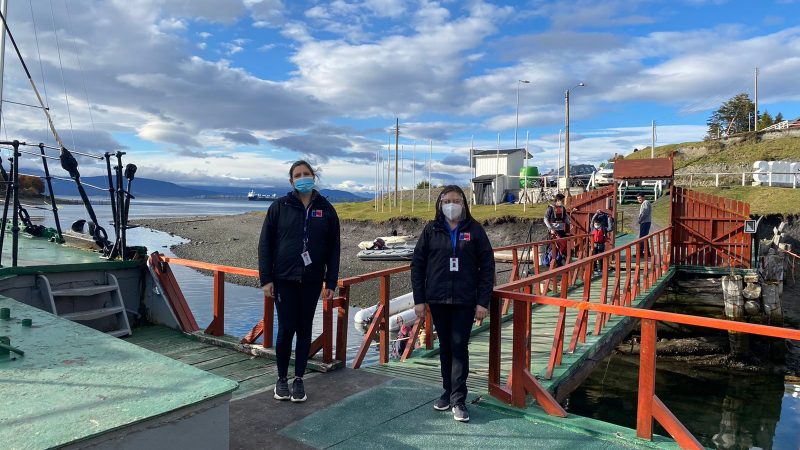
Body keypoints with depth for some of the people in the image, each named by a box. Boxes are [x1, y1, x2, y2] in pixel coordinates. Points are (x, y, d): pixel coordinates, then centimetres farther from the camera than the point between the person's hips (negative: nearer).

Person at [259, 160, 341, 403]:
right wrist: (266, 279, -6)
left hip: (312, 281, 2)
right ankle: (281, 379, 20)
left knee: (304, 329, 8)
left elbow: (333, 248, 4)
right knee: (286, 329, 0)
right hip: (284, 280, -1)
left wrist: (331, 282, 0)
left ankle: (299, 379, 22)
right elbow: (265, 244, 0)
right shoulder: (279, 206, -1)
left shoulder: (326, 209, 3)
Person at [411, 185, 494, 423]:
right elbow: (417, 264, 4)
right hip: (437, 300, 2)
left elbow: (487, 266, 0)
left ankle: (458, 400, 6)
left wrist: (483, 302, -5)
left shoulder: (474, 230, 0)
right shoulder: (431, 230, 3)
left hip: (465, 301, -2)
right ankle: (448, 392, 27)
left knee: (459, 347, -3)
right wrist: (419, 299, -1)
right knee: (445, 347, 12)